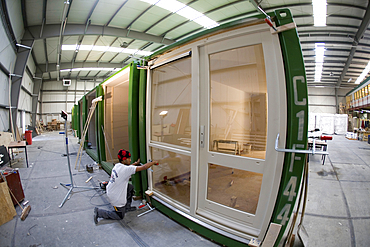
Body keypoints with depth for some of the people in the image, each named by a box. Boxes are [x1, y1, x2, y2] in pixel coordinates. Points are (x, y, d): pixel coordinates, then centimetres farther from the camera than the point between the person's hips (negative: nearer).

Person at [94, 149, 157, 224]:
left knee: (130, 187, 18)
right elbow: (144, 167, -29)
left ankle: (127, 207, 31)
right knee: (120, 216, 12)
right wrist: (153, 162, -16)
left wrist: (135, 163, 10)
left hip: (110, 191, 8)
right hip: (116, 197, -8)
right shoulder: (126, 169, -30)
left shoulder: (117, 165, -5)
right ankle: (99, 212, 10)